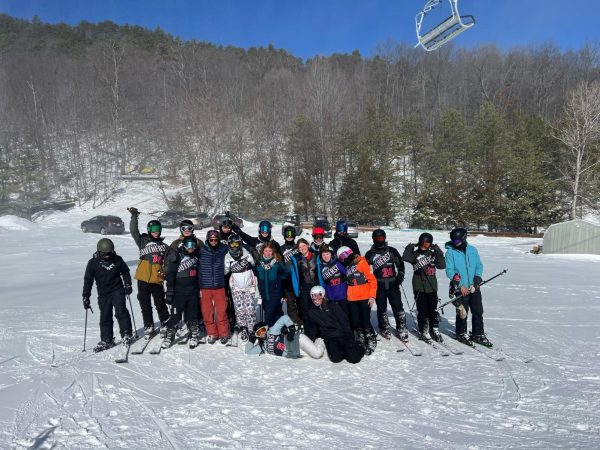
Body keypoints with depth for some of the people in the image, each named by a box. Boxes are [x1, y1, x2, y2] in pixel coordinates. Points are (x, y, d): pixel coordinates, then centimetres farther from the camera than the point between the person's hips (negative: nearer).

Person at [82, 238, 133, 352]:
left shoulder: (117, 260, -3)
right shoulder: (93, 263, -4)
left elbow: (125, 272, 13)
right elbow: (88, 280, -1)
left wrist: (128, 285, 4)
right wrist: (86, 297, -4)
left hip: (118, 290, -1)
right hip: (103, 294, 1)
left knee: (121, 312, -11)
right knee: (105, 316, 5)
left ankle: (126, 335, 3)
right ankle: (106, 340, 15)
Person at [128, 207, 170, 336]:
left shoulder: (163, 246, 14)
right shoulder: (143, 241, 7)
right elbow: (133, 231, -7)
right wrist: (134, 216, -15)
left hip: (157, 279, 1)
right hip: (143, 278, 0)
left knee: (160, 303, 2)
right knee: (145, 304, 7)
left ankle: (165, 325, 16)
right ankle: (148, 326, 18)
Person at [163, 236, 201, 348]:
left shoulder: (196, 256, 7)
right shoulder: (176, 256, -9)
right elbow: (170, 275, -10)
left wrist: (199, 289, 17)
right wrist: (169, 293, -12)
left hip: (193, 292, 4)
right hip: (179, 292, -4)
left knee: (192, 316, 10)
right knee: (175, 315, 0)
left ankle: (194, 336, 23)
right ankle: (169, 336, 14)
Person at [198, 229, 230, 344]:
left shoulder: (223, 249, -3)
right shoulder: (201, 250, -5)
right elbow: (198, 269, 0)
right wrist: (199, 287, -1)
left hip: (219, 286, 0)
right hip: (205, 287, 0)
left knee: (222, 311, 2)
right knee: (207, 312, 6)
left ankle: (224, 333, 18)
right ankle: (212, 333, 21)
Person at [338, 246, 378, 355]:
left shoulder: (361, 262, -5)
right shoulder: (347, 266, 14)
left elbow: (372, 280, -6)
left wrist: (372, 296, -11)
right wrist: (349, 295, 10)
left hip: (364, 298, -6)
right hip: (352, 300, 6)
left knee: (365, 322, -5)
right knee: (356, 323, 6)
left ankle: (372, 343, 12)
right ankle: (361, 343, 18)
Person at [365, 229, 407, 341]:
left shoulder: (392, 250, 5)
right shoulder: (370, 254, 5)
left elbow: (400, 264, 11)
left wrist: (400, 276, -1)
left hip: (393, 285, 0)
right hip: (379, 286, 0)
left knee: (398, 308, -1)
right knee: (382, 309, 9)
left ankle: (402, 329, 9)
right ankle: (385, 329, 25)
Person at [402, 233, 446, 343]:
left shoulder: (433, 253, 7)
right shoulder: (415, 252, 0)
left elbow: (442, 266, 0)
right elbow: (405, 258, -18)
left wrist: (439, 252, -7)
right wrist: (409, 248, -19)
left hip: (432, 286, 3)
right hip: (419, 286, -2)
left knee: (433, 309, 9)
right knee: (422, 310, 1)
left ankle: (435, 330, 24)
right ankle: (424, 332, 14)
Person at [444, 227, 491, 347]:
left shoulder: (472, 250, 5)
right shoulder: (450, 252, -6)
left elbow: (479, 265, 10)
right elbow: (449, 271, -9)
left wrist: (477, 279, -6)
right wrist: (460, 285, -16)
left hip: (474, 288, 4)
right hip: (460, 288, -4)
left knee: (478, 312, 9)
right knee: (462, 313, 5)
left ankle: (478, 334, 23)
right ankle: (461, 334, 23)